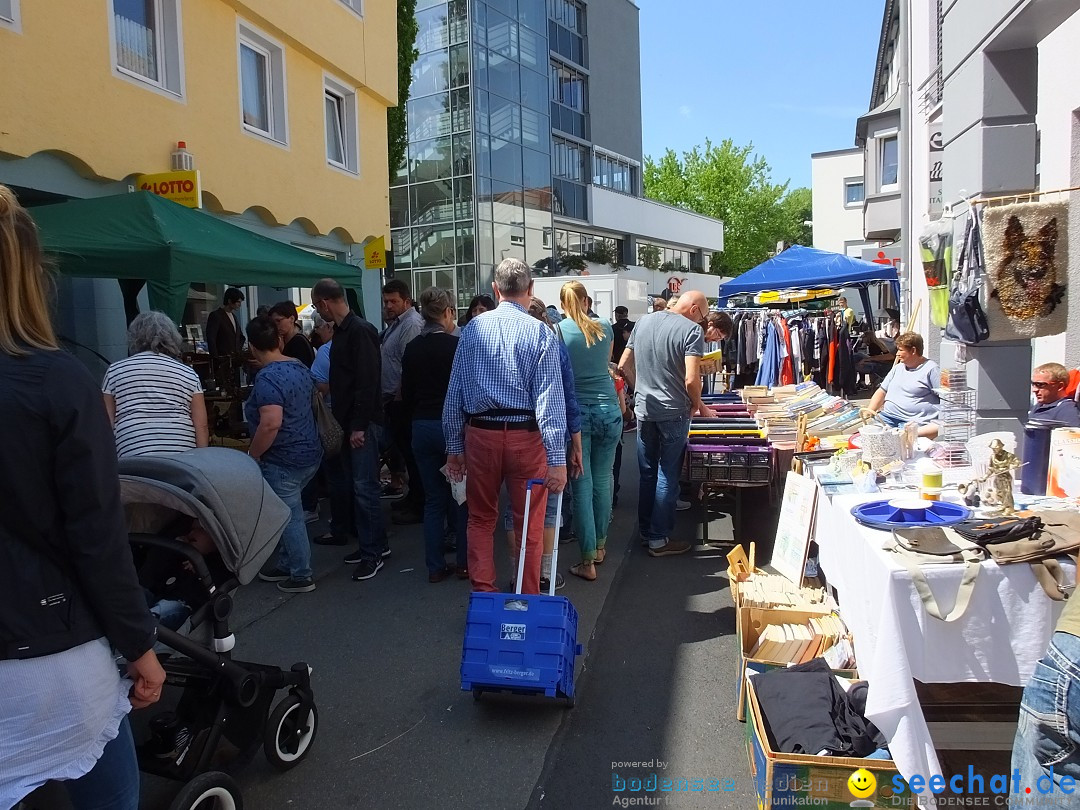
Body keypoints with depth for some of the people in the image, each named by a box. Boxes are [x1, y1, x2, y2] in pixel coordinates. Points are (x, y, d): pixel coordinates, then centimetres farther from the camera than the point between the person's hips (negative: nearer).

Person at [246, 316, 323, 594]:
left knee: (290, 517, 3)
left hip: (284, 460, -9)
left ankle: (301, 577, 14)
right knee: (287, 512, 21)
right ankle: (285, 565, 31)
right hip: (308, 454, 9)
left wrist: (252, 455, -16)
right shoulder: (299, 367, 7)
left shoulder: (267, 377, -21)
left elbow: (271, 424, -30)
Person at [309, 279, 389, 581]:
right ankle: (370, 544, 21)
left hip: (363, 424, -10)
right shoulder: (341, 331, 15)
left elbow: (367, 382, -20)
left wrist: (359, 426, -21)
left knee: (364, 487, -7)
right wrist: (344, 423, 17)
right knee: (350, 484, 12)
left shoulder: (360, 331, -14)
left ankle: (374, 550, 3)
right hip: (347, 423, 10)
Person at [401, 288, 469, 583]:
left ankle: (435, 567, 16)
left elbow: (406, 394, 8)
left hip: (422, 427, 5)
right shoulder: (455, 345, -12)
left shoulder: (412, 348, 4)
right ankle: (464, 563, 15)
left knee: (433, 499, 12)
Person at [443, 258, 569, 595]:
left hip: (480, 434, 2)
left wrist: (454, 446, 11)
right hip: (526, 436, -2)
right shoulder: (541, 332, -5)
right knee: (530, 525, 11)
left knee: (481, 520, 18)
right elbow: (550, 397, -12)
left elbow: (454, 391, 4)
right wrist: (557, 458, -12)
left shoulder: (473, 328, 4)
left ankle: (483, 594, 19)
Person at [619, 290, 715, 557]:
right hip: (674, 413, -6)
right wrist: (698, 404, -3)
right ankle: (659, 539, 11)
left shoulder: (643, 323, 7)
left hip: (644, 410, 6)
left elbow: (624, 365, 10)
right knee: (667, 476, 4)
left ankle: (645, 530, 26)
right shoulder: (692, 330, -12)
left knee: (647, 473, 16)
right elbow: (691, 379, -21)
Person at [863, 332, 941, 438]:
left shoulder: (931, 369, 2)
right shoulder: (898, 367, 23)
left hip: (912, 422, -6)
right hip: (887, 416, 6)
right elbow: (882, 391, 24)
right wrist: (869, 410, 7)